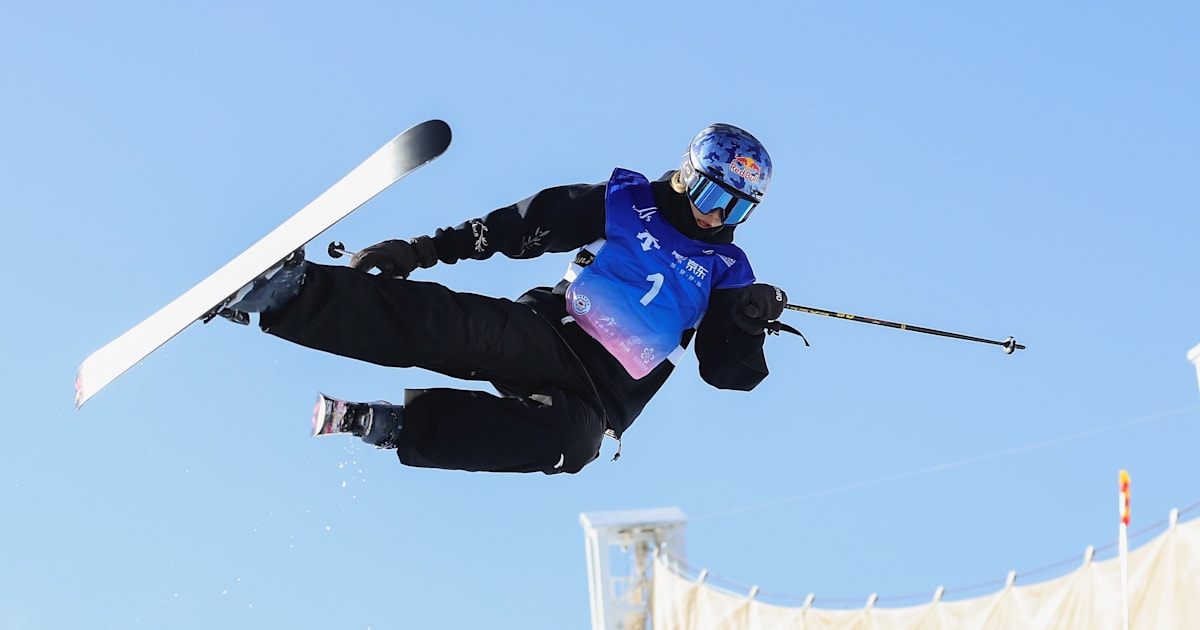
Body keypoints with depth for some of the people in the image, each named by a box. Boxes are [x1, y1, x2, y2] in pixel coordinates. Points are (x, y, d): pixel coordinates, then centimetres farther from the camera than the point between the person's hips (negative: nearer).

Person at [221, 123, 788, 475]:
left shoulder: (725, 270, 16)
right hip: (545, 338, 0)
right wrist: (426, 249, -2)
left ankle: (386, 424, -35)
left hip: (600, 397, 0)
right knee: (459, 326, -33)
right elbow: (522, 227, 7)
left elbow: (726, 373, 11)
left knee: (569, 439, -39)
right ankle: (291, 291, -44)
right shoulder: (626, 202, 11)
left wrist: (749, 324, -10)